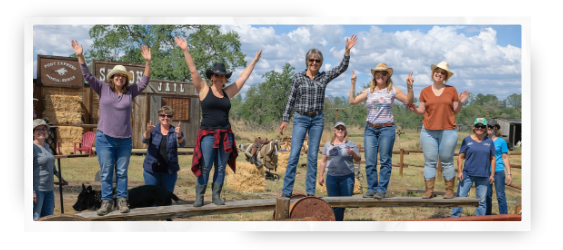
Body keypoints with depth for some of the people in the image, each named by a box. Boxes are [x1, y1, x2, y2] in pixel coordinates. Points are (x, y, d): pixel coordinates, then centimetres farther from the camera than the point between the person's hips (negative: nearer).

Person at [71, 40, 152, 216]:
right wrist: (80, 56, -10)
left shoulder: (130, 91, 7)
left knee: (122, 172, 6)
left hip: (125, 140, 1)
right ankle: (106, 201, 8)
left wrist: (147, 62, -8)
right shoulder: (103, 89, 4)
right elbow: (87, 76, -1)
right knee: (106, 172, 2)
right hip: (104, 138, -1)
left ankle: (122, 200, 13)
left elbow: (144, 81, 2)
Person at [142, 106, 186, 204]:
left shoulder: (175, 131, 5)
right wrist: (147, 131, -36)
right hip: (152, 170, 0)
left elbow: (181, 144, -12)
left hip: (169, 171, 0)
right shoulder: (153, 130, 6)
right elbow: (145, 140, -13)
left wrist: (179, 135, -35)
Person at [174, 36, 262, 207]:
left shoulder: (227, 93, 11)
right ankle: (199, 197, 3)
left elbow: (243, 77, 19)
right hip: (208, 134, -4)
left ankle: (216, 196, 14)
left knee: (221, 167, 6)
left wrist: (254, 61, 25)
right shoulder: (204, 90, 3)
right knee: (205, 167, -5)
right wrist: (185, 51, -6)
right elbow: (193, 71, -2)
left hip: (225, 135, 4)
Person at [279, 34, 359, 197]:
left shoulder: (324, 77, 6)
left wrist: (347, 51, -15)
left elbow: (342, 68, -2)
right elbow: (291, 99, 3)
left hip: (317, 119, 2)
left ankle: (310, 192, 11)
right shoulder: (298, 77, 1)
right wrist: (285, 119, 0)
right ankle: (286, 191, -2)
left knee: (313, 156, 5)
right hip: (300, 119, -2)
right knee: (294, 155, -6)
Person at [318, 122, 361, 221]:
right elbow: (323, 161, 15)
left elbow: (358, 159, 0)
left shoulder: (350, 144, 5)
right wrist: (321, 175, 10)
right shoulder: (328, 144, 12)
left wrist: (353, 153, -21)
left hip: (347, 177, -2)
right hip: (331, 177, 2)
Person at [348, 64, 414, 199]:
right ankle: (371, 188, 9)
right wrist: (353, 84, 3)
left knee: (385, 161, -3)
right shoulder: (369, 91, 12)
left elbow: (409, 100, 1)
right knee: (370, 161, 0)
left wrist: (409, 87, -12)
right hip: (370, 129, 3)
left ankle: (381, 190, 2)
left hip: (386, 128, -3)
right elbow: (352, 101, 7)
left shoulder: (392, 90, 5)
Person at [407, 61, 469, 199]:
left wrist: (460, 102, -11)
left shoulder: (451, 90, 5)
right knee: (429, 162, 0)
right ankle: (429, 190, 3)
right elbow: (422, 110, 8)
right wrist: (413, 109, -11)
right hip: (428, 132, 1)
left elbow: (456, 110, 7)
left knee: (447, 161, 1)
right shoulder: (425, 91, 8)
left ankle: (449, 190, 8)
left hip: (448, 131, -1)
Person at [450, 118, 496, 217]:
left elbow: (492, 159, 11)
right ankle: (453, 218, 6)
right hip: (467, 174, -2)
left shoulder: (489, 142, 9)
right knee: (460, 197, -2)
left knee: (481, 201, 7)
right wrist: (459, 171, -6)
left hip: (483, 176, 2)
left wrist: (492, 174, 5)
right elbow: (460, 157, 3)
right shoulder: (467, 140, 3)